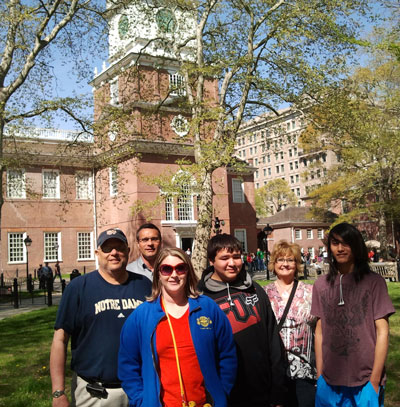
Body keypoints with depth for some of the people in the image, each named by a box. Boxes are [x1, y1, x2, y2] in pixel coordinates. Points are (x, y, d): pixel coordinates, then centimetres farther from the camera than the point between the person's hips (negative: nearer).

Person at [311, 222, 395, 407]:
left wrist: (375, 379, -8)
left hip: (365, 382, -2)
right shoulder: (321, 285, 3)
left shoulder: (374, 282, -6)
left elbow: (382, 332, -6)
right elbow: (320, 331, 6)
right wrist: (319, 374, 5)